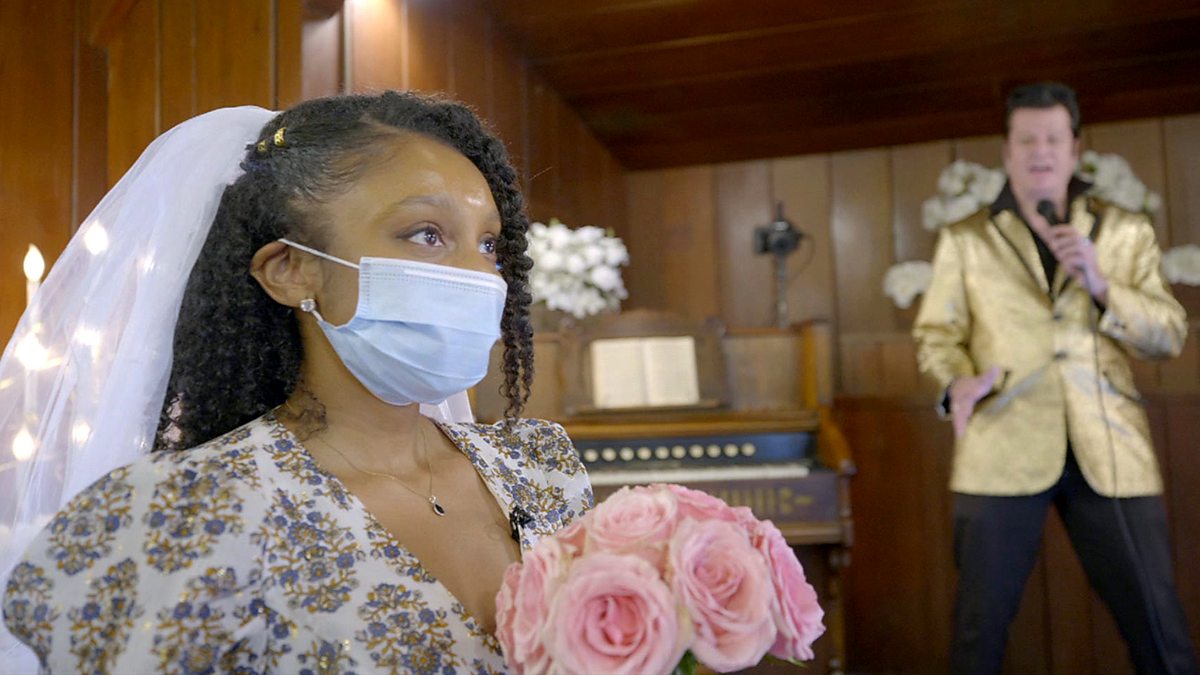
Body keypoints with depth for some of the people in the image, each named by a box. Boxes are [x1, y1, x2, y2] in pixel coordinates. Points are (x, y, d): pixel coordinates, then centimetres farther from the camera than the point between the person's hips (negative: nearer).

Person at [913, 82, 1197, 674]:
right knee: (981, 623, 6)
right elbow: (933, 332, 7)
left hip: (1109, 449, 1)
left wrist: (1100, 284, -10)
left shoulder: (1126, 231, 12)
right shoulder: (964, 240, 9)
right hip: (1003, 448, -1)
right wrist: (957, 382, -15)